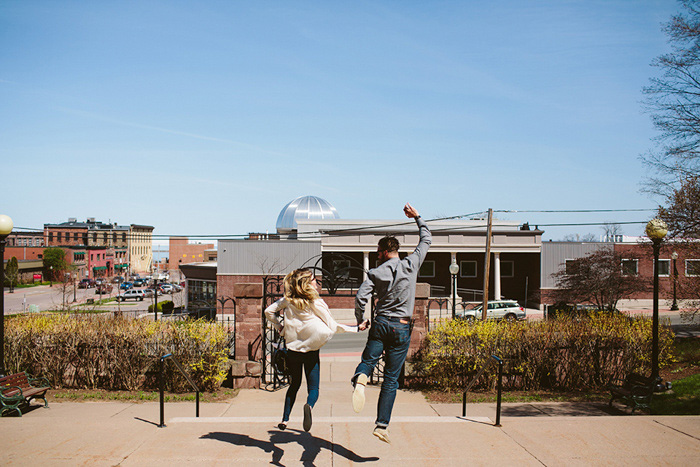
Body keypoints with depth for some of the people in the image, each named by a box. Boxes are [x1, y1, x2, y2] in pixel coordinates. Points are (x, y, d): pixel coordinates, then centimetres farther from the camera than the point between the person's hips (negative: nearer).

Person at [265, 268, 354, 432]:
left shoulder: (288, 300, 1)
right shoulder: (315, 302, -12)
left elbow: (269, 311, 9)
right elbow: (332, 326, -8)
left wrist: (279, 327, 14)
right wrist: (355, 328, 2)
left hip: (292, 350, 4)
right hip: (310, 351, -4)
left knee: (294, 384, 23)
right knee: (313, 388, 5)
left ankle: (285, 419, 19)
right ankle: (309, 406, -27)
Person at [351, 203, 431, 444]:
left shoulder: (375, 273, -2)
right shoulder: (411, 264, 0)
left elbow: (360, 298, -10)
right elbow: (426, 240, 14)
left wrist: (361, 321, 6)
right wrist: (417, 217, 25)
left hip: (381, 324, -1)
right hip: (402, 328, 1)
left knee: (368, 360, 9)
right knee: (391, 379, 6)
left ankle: (360, 380, -29)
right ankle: (381, 425, 6)